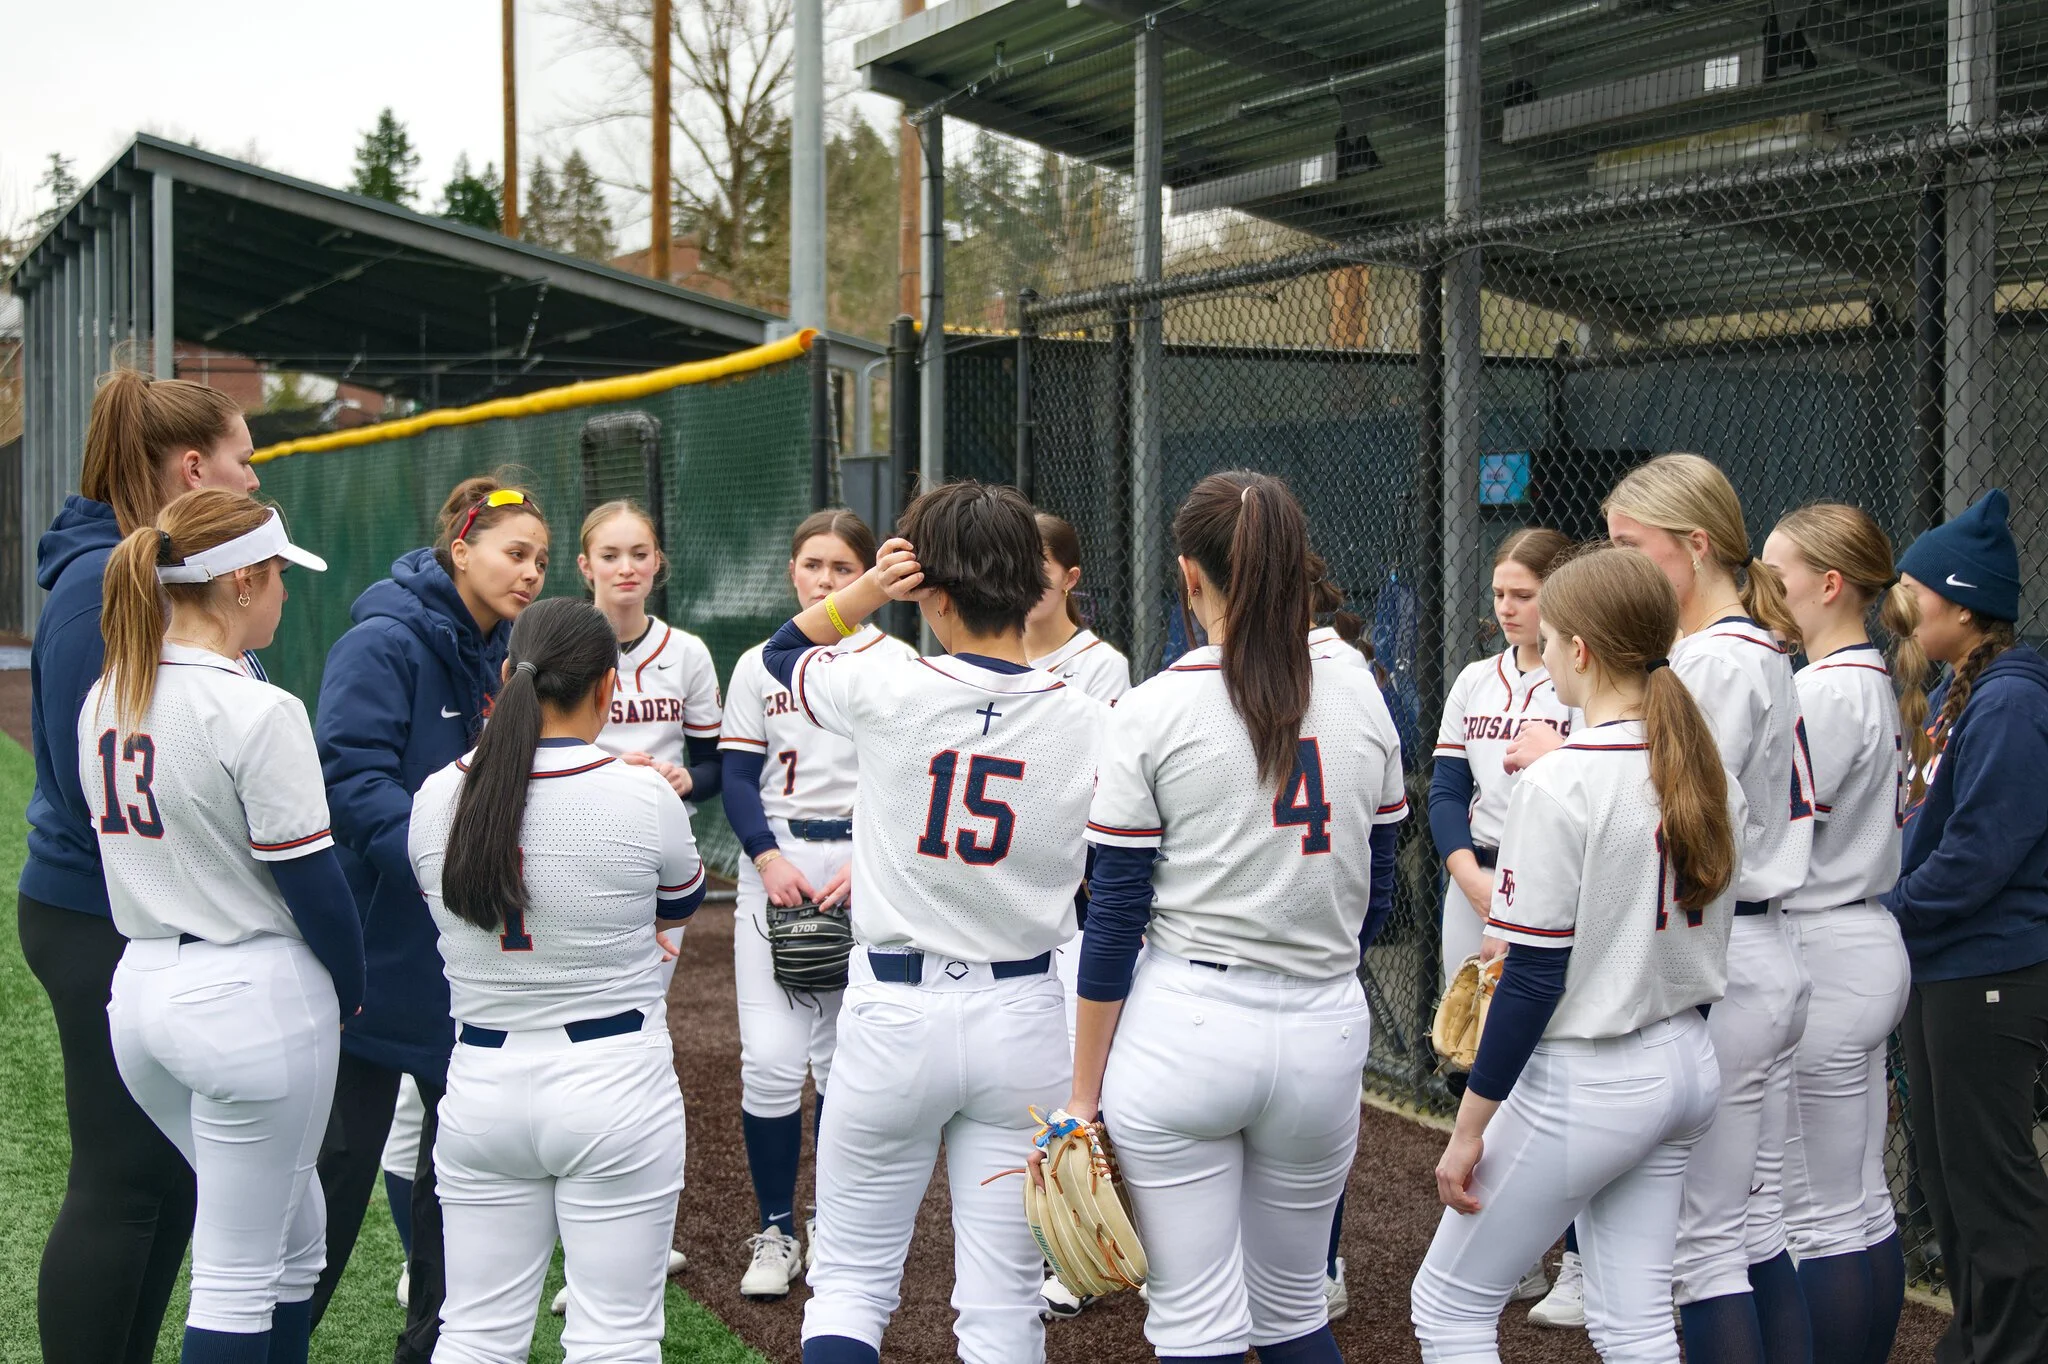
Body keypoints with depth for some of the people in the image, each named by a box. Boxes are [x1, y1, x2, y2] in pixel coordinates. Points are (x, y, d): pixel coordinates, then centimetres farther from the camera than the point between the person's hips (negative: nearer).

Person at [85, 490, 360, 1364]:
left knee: (293, 1229, 22)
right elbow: (310, 880, -14)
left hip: (139, 987, 8)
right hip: (251, 994, -8)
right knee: (238, 1274, 2)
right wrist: (350, 991, 2)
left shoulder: (103, 701, 7)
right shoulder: (256, 711, -17)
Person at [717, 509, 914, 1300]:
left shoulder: (897, 664, 3)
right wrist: (770, 860, -10)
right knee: (770, 1058, -8)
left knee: (843, 1059, 4)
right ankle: (776, 1230, 7)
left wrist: (867, 866, -12)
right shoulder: (759, 665, 8)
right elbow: (739, 778, 5)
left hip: (867, 869, -1)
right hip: (776, 867, 1)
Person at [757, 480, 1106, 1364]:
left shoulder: (885, 691, -11)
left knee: (849, 1282, 12)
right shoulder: (1090, 724, -6)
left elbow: (783, 651, 11)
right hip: (1025, 1023, 2)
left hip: (894, 1017, -2)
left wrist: (866, 590, -2)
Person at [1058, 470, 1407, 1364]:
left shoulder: (1153, 713, -8)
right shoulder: (1360, 701, 3)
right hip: (1324, 1028, 4)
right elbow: (1375, 892, 10)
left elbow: (1116, 918, -8)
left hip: (1182, 1028, -4)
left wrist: (1084, 1092, -1)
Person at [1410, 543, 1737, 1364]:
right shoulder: (1712, 778, 4)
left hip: (1582, 1081, -8)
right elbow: (1708, 940, 11)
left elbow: (1532, 981, -18)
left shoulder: (1558, 785, -19)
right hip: (1685, 1066, 8)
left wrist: (1469, 1128, -11)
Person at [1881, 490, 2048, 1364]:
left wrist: (1881, 917, -14)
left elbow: (1976, 857, -23)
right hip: (1937, 966, 10)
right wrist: (1889, 917, 5)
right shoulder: (1953, 694, 11)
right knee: (1945, 1169, 17)